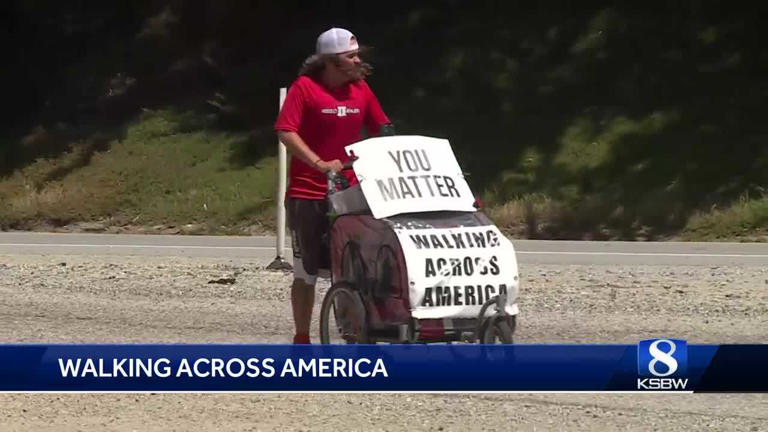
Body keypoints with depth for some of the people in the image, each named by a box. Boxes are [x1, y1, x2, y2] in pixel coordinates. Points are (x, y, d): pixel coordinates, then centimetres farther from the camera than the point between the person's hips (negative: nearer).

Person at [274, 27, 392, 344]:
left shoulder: (360, 89, 7)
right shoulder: (305, 87, -8)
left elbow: (380, 129, 14)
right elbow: (285, 131, -15)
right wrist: (320, 163, -24)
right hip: (308, 195, -4)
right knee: (306, 272, 5)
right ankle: (301, 339, 15)